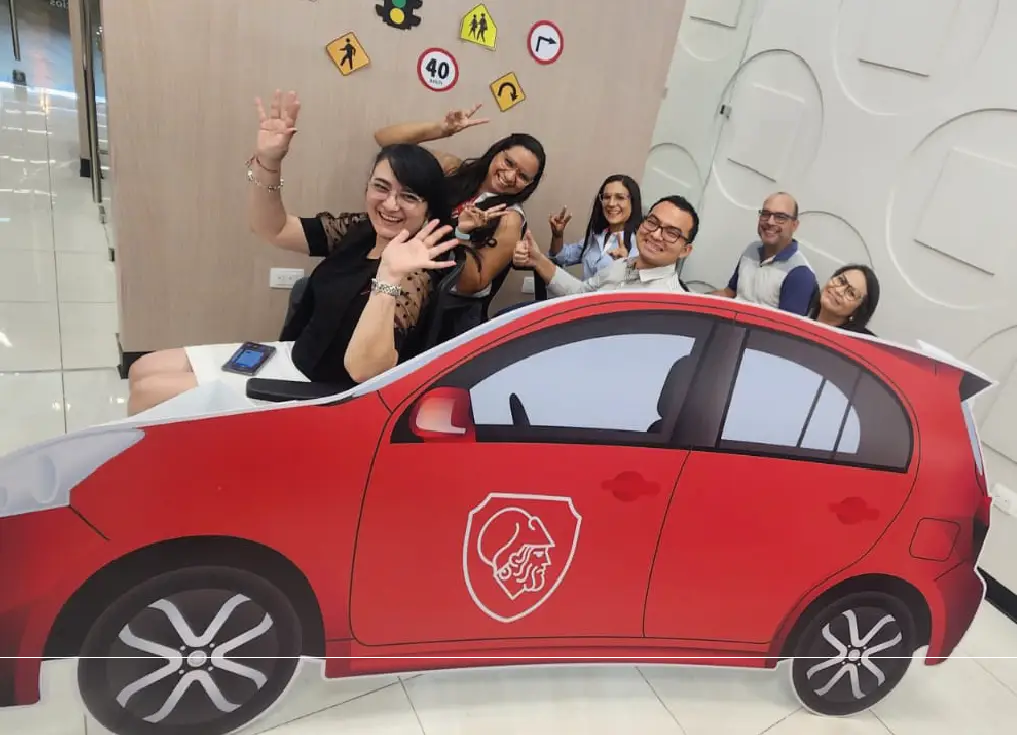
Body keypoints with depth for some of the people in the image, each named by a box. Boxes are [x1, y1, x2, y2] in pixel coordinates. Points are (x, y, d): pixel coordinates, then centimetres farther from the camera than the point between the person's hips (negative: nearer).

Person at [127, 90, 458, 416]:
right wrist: (268, 161, -14)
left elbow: (362, 369, -34)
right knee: (145, 370, 14)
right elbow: (272, 229, 3)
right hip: (290, 355, 8)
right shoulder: (358, 230, -2)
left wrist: (389, 276, -45)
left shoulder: (413, 274, -23)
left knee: (148, 393, -2)